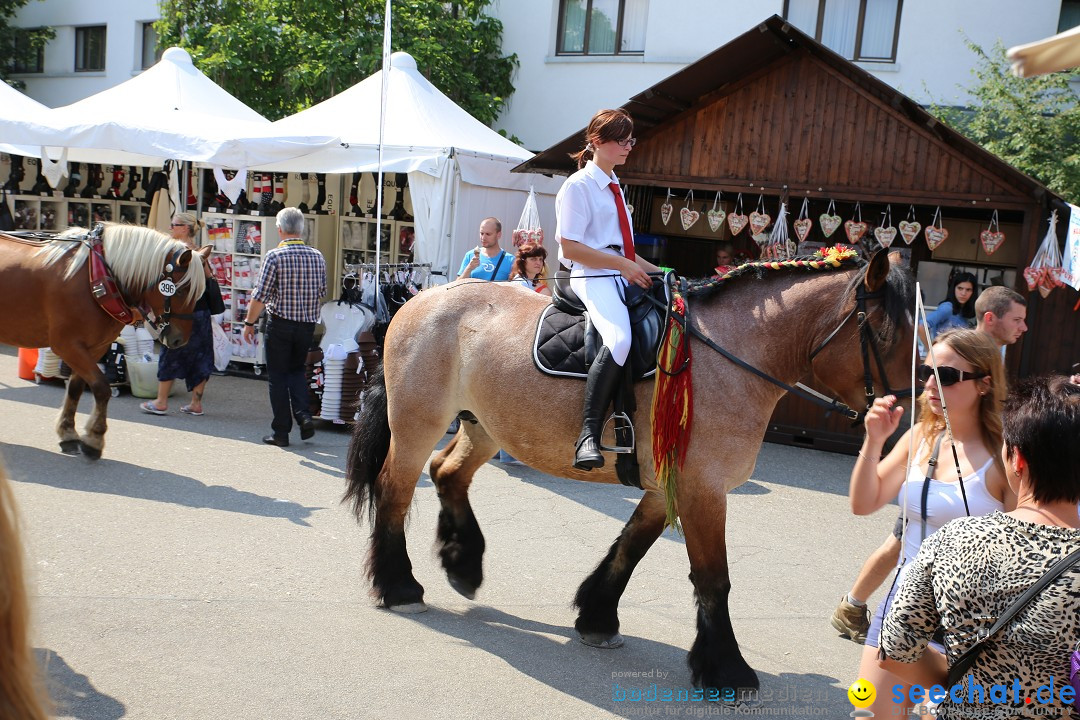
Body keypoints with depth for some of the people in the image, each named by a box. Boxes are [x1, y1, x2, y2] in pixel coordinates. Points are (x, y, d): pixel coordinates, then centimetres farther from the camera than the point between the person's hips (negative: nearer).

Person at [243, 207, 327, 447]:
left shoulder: (274, 256, -11)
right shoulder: (317, 256, 2)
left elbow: (260, 295, -12)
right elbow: (322, 291, 10)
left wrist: (249, 323, -2)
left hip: (280, 324, -4)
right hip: (308, 324, 4)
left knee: (278, 376, 6)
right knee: (296, 370, 21)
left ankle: (281, 432, 9)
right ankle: (303, 414, -1)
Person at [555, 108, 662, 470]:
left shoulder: (614, 188, 23)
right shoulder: (578, 186, -3)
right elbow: (570, 248, -12)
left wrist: (655, 271, 12)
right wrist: (624, 265, -16)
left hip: (624, 276, 9)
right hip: (593, 278, -9)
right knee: (619, 339, -35)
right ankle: (588, 435, -35)